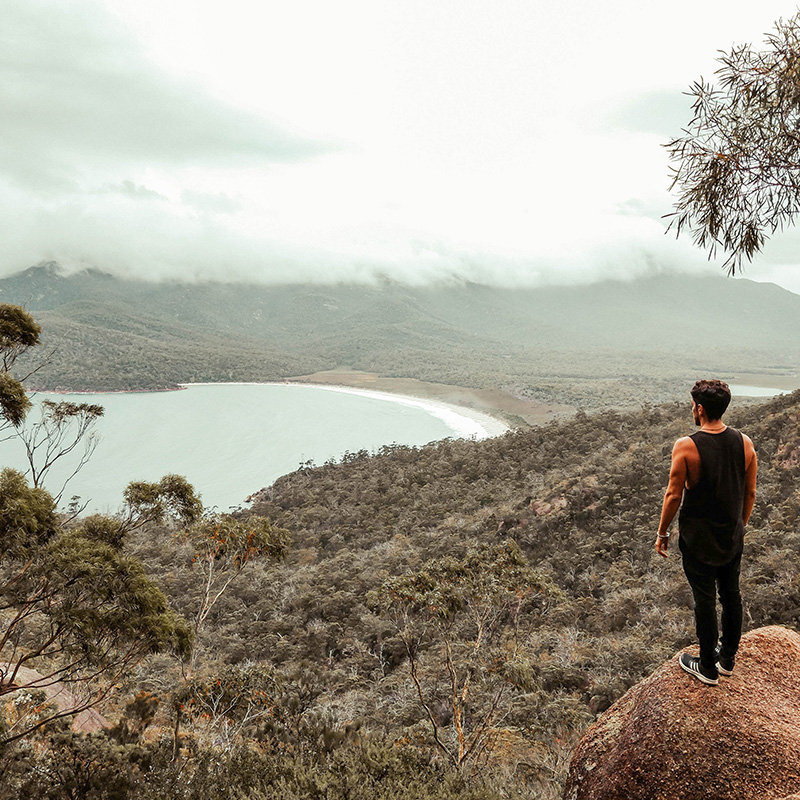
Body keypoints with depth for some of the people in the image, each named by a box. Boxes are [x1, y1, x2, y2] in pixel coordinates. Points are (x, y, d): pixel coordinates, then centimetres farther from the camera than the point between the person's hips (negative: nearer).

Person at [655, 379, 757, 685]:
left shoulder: (686, 447, -22)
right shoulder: (745, 443, -7)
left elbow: (673, 495, -16)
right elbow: (750, 493, 3)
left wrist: (662, 534, -3)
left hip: (698, 539, -5)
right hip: (733, 536, 5)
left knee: (705, 600, 8)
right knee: (731, 594, 19)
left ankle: (707, 668, 24)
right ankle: (727, 659, 37)